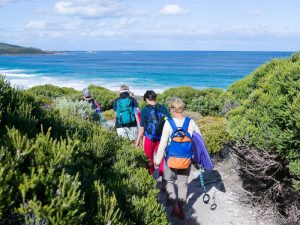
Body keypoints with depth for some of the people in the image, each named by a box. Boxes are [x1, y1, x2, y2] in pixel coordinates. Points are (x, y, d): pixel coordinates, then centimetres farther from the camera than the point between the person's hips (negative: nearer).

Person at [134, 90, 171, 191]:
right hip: (162, 138, 2)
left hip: (149, 139, -2)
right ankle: (164, 182, 9)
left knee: (149, 159, 16)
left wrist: (137, 141, 0)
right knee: (162, 159, 10)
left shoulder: (145, 110, -10)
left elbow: (142, 128, -9)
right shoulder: (162, 108, -4)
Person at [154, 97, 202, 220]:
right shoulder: (191, 122, -6)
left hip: (171, 159, -2)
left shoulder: (169, 123, -15)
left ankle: (175, 207, 11)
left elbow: (163, 144, -15)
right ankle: (182, 211, 23)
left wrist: (157, 160, -6)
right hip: (186, 159, 2)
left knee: (169, 181, 21)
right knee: (183, 184, 17)